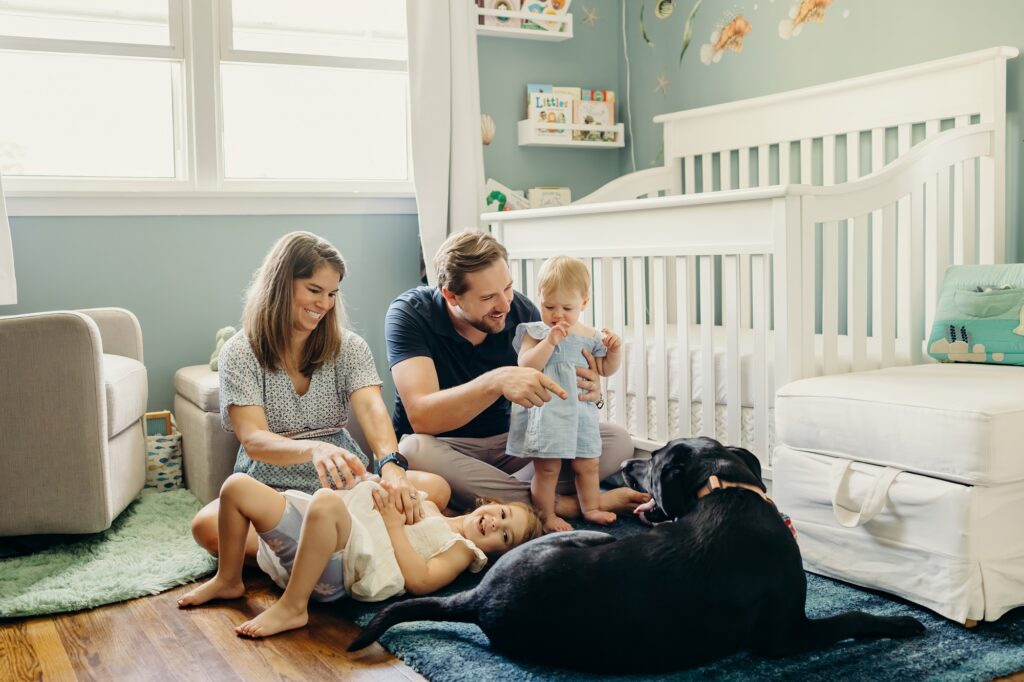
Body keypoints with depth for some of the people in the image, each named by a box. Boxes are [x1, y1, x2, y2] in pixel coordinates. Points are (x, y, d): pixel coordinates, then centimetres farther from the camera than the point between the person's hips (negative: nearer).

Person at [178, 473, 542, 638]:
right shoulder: (427, 508, 30)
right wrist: (393, 495, 9)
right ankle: (228, 580, 10)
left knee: (325, 503, -40)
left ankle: (292, 608, -30)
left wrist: (394, 523, -7)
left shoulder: (461, 549, 8)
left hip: (339, 564, -8)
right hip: (307, 532, 8)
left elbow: (420, 580, -11)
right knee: (237, 486, -4)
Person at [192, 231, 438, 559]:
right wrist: (314, 449, -39)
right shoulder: (239, 354, -4)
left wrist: (391, 465, -37)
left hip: (344, 483, 3)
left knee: (433, 487, -24)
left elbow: (372, 410, -13)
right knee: (206, 525, -33)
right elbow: (253, 440, -16)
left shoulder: (350, 347, 4)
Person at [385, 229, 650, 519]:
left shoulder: (521, 311, -7)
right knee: (413, 451, -39)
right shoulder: (410, 314, -18)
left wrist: (588, 394, -25)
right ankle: (564, 504, -27)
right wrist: (496, 381, -45)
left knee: (617, 441, -13)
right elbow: (421, 417, -31)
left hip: (509, 441, 4)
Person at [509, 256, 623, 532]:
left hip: (580, 410, 5)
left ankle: (590, 508, 31)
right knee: (547, 467, -3)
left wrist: (614, 349, -2)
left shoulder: (589, 336, 9)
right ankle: (547, 516, 10)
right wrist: (550, 341, -26)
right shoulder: (535, 332, -4)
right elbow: (526, 364, -18)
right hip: (545, 411, -5)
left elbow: (605, 369, 17)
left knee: (587, 464, 14)